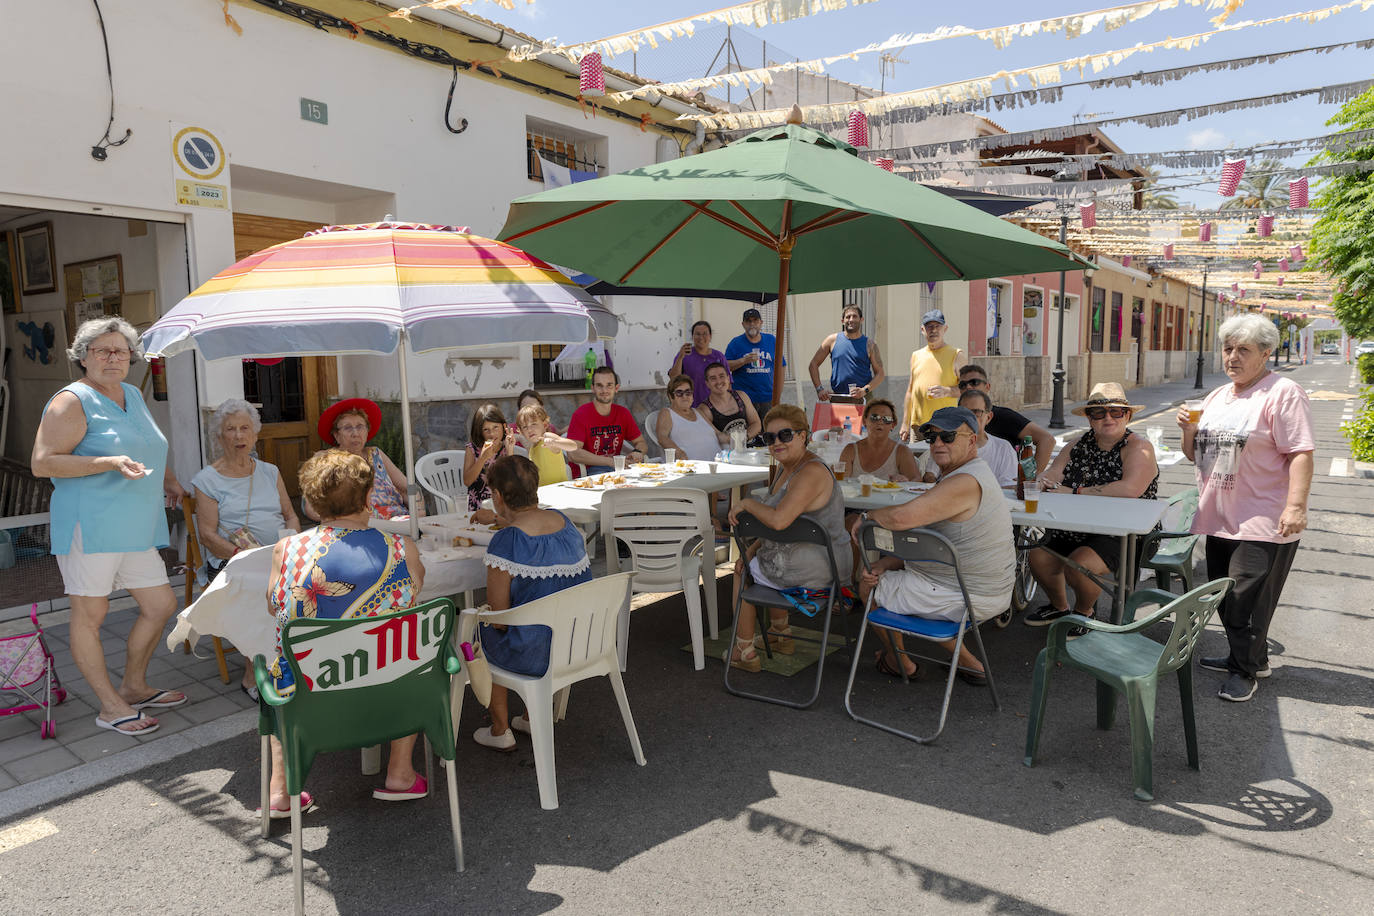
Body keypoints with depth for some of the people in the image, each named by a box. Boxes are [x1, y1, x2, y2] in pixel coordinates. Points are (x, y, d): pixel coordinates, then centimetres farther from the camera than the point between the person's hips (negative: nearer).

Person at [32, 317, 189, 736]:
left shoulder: (133, 395, 17)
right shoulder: (72, 402, -7)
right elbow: (42, 463, -15)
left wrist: (167, 480, 28)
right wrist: (110, 462, -22)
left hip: (135, 528, 8)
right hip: (90, 527, -8)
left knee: (161, 605, 10)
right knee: (89, 615, 2)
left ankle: (134, 686, 28)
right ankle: (110, 706, 11)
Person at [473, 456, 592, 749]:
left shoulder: (505, 542, -24)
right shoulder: (563, 520, -3)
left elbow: (499, 616, -18)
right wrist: (502, 519, 33)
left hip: (536, 654, -6)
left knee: (479, 631, 23)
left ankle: (500, 731, 34)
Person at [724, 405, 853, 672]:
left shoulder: (812, 472, -26)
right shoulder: (787, 467, 6)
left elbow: (778, 520, -38)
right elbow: (780, 524, 15)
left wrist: (746, 503, -21)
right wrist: (752, 549, 6)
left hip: (811, 572, -10)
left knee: (743, 572, 13)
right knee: (744, 562, 32)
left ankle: (744, 651, 28)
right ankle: (780, 634, 43)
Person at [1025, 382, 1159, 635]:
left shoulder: (1138, 447, -8)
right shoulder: (1081, 444, 10)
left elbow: (1130, 489, -25)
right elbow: (1051, 475, 2)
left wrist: (1077, 492, -20)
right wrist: (1041, 482, -25)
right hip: (1076, 529, 6)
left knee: (1080, 564, -28)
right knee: (1039, 557, -11)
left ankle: (1083, 612, 6)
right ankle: (1058, 607, 19)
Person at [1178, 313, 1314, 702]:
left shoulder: (1283, 393, -8)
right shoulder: (1217, 397, 16)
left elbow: (1301, 454, -17)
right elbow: (1196, 455, 20)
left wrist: (1296, 506, -25)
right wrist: (1189, 430, 0)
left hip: (1263, 523, -8)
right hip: (1220, 519, 8)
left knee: (1247, 601, -4)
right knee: (1226, 598, 16)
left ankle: (1245, 670, 11)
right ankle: (1243, 656, 32)